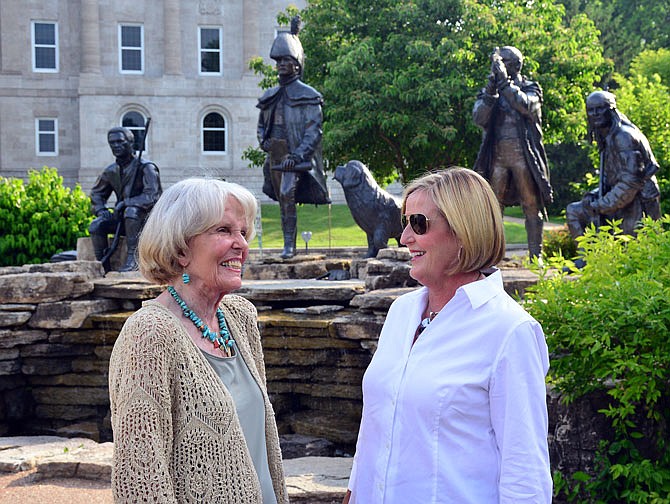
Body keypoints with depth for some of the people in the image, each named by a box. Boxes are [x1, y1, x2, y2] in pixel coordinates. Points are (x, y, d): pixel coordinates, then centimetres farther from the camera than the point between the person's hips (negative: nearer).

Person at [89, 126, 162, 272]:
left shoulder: (145, 167, -10)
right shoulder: (111, 171, 9)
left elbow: (152, 196, -21)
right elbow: (96, 193, 21)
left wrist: (125, 203, -24)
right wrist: (101, 210, 0)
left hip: (145, 218, -5)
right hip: (123, 220, 5)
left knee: (131, 210, -37)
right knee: (96, 225, -18)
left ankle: (133, 258, -34)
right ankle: (102, 264, -12)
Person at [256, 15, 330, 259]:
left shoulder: (307, 96, -4)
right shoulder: (270, 97, 14)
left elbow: (314, 131, -10)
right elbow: (261, 124, 24)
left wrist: (296, 155, -20)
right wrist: (264, 142, 1)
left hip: (296, 155, -6)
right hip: (275, 155, 6)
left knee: (287, 194, -23)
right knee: (283, 201, 10)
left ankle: (289, 245, -20)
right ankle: (289, 245, 19)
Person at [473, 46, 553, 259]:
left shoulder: (530, 89, 7)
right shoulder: (488, 92, 13)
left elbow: (526, 106, -16)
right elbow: (479, 118, -4)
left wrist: (505, 82, -17)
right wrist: (490, 90, -15)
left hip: (523, 155, -2)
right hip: (497, 156, 2)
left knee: (532, 205, -1)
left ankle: (536, 255, 4)